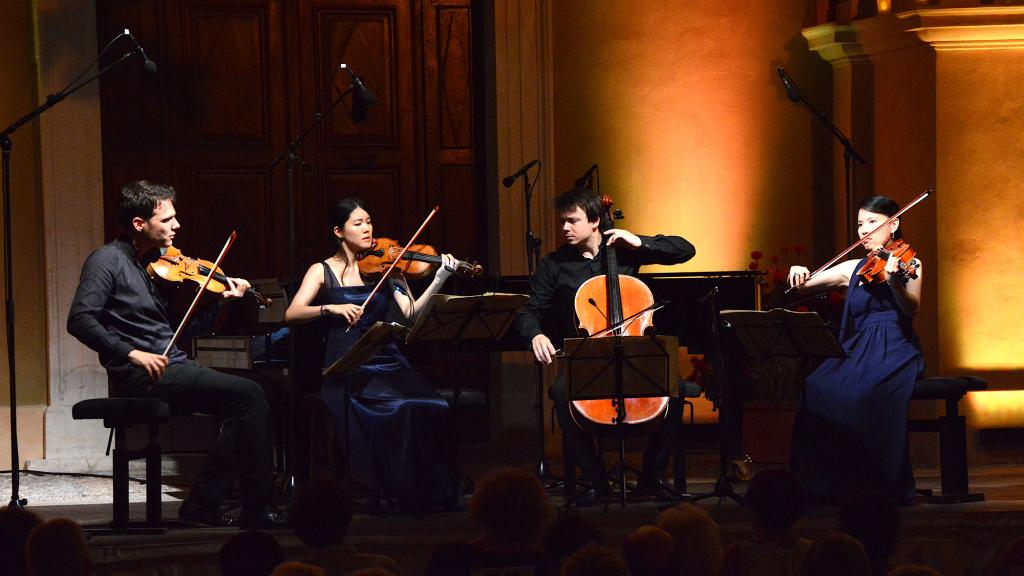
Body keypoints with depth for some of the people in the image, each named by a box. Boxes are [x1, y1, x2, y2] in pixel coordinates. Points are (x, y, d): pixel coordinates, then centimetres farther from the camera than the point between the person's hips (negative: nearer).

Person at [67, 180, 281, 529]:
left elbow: (187, 328, 18)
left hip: (172, 368, 8)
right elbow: (80, 320, -18)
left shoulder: (157, 265, 17)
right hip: (141, 375, -8)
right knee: (248, 394, -18)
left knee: (246, 407, -9)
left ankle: (202, 506, -6)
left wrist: (222, 301, 4)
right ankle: (259, 509, -13)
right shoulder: (108, 261, -5)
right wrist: (131, 353, -25)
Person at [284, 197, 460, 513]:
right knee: (400, 409, -31)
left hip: (388, 361, 3)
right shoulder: (324, 271, 8)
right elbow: (292, 314, -4)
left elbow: (411, 313, 1)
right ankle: (403, 495, -19)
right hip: (348, 368, -3)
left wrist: (439, 280, -13)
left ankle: (434, 492, -14)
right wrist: (331, 308, -20)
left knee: (433, 409, -27)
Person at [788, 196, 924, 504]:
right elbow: (803, 286, 22)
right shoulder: (853, 269, 17)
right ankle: (829, 481, -17)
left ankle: (882, 484, -22)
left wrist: (893, 281, -35)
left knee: (860, 394, -34)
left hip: (896, 353, -5)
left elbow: (911, 308, -15)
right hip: (856, 351, 5)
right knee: (817, 390, -25)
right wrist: (798, 276, -2)